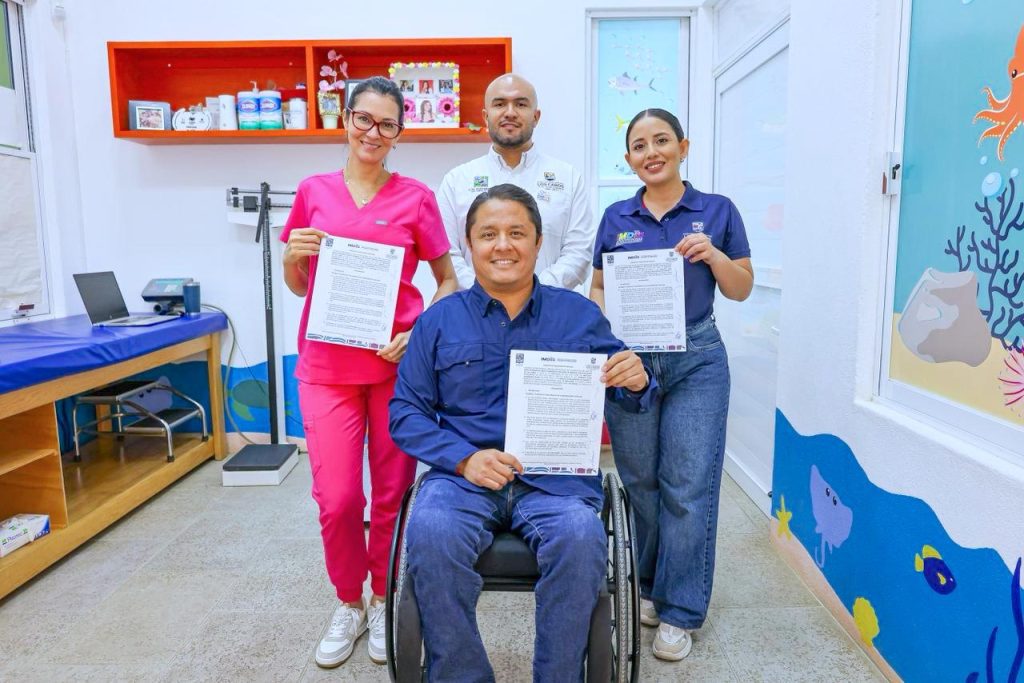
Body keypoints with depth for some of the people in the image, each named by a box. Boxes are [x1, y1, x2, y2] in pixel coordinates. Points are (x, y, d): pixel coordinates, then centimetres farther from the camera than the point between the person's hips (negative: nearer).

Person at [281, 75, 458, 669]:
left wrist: (419, 334, -10)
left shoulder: (416, 197, 1)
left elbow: (449, 281, 6)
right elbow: (298, 286, 14)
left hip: (396, 363, -1)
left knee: (392, 494, 8)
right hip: (328, 366, 1)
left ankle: (383, 600, 31)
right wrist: (294, 255, -7)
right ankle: (348, 604, 27)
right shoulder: (314, 193, 7)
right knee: (337, 500, 0)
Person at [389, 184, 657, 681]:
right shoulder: (438, 321, 8)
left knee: (581, 537, -31)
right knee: (430, 532, -30)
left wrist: (636, 382, -14)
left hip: (556, 478, 0)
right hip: (463, 477, 0)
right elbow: (405, 412, 5)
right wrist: (465, 458, -12)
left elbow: (622, 392, 12)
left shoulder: (579, 315, 10)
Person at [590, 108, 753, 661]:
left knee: (688, 487, -2)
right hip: (629, 358, 2)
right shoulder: (617, 217, 8)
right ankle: (651, 586, 31)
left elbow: (741, 290, 5)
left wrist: (714, 255, -13)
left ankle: (679, 612, 13)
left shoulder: (717, 211, 4)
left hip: (695, 361, -1)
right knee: (639, 481, 10)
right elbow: (597, 288, 11)